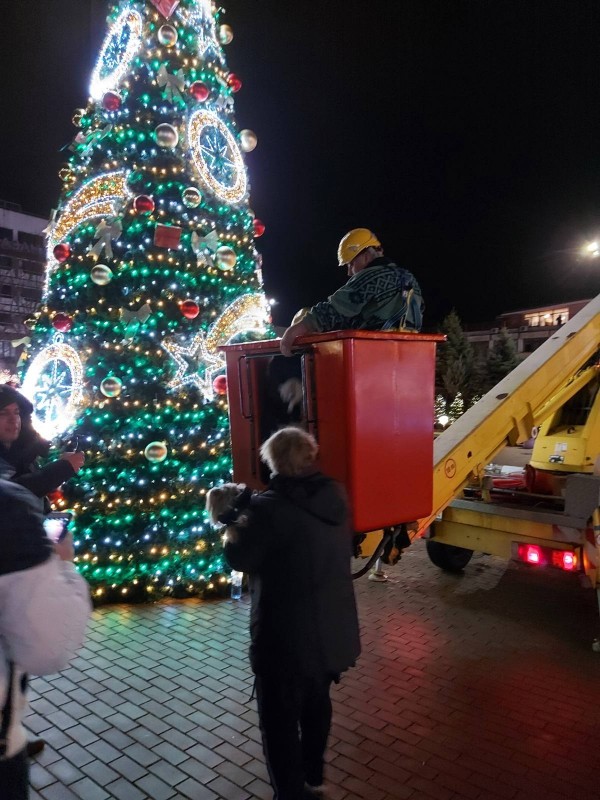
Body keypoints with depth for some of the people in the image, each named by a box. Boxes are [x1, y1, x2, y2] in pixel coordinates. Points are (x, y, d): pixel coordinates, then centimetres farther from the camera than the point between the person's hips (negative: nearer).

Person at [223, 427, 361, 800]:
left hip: (287, 637, -7)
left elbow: (240, 558, -13)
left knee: (280, 720, 14)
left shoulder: (270, 507, -25)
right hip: (333, 629, 8)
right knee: (317, 703, 28)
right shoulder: (335, 496, -3)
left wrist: (231, 525, 5)